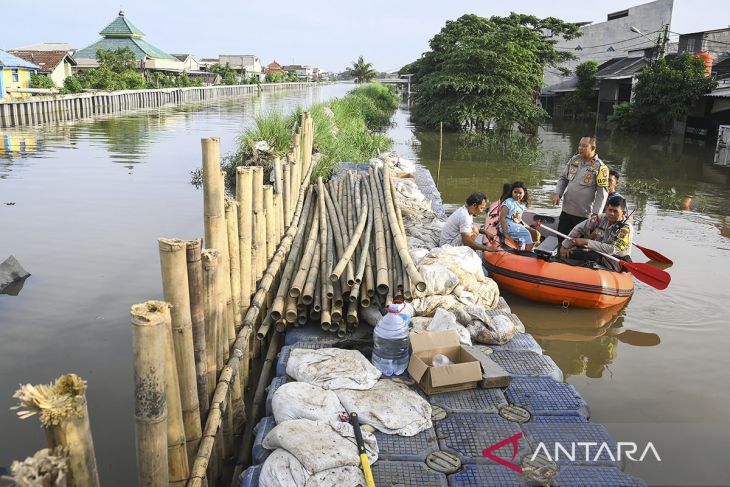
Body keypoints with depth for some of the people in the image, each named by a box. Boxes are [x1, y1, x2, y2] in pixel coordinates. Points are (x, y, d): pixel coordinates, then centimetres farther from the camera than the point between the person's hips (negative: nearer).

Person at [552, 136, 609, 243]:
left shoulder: (600, 167, -11)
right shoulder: (574, 159, 6)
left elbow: (602, 192, -12)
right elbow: (563, 178, 15)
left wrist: (596, 213, -19)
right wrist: (557, 193, -1)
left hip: (583, 215, -5)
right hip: (566, 210, 5)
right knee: (561, 238, 15)